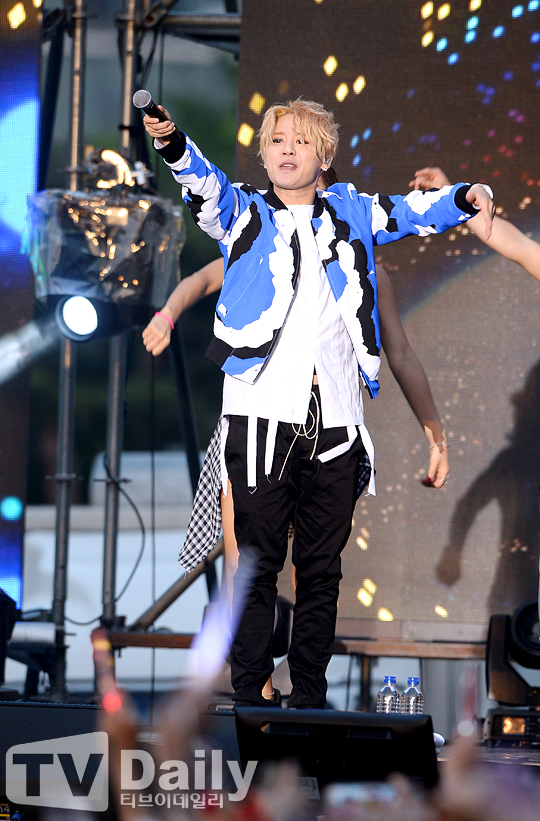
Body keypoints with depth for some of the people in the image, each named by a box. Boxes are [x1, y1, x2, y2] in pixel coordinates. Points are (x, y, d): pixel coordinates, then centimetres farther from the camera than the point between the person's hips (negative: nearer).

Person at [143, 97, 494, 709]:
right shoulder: (246, 214, 9)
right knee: (258, 560, -4)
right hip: (263, 411, -3)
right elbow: (205, 185, -8)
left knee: (322, 566, 7)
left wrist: (468, 197, -10)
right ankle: (247, 693, 1)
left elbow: (413, 212, 11)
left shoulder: (350, 214, 17)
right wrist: (172, 145, -29)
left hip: (336, 419, 3)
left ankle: (310, 695, 14)